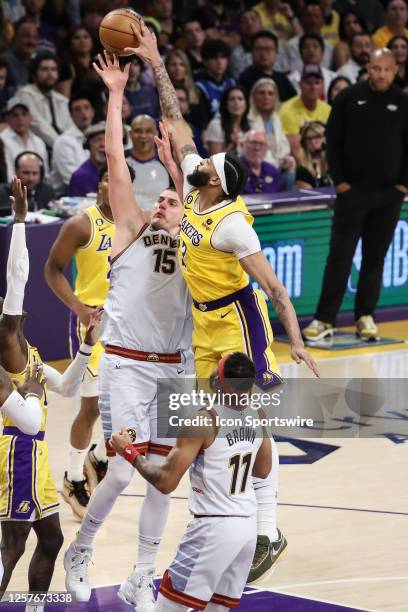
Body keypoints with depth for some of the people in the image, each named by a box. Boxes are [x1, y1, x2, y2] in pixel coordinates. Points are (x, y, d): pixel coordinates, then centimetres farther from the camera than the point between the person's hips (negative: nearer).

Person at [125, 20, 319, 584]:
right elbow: (176, 122, 5)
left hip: (238, 323, -8)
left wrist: (295, 340, -32)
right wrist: (155, 63, 5)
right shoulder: (191, 190, -4)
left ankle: (268, 533, -9)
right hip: (204, 324, 8)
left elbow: (274, 285, -26)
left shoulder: (231, 223, -24)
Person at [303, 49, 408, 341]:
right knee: (340, 255, -3)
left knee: (375, 258, 7)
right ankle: (325, 319, -1)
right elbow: (333, 141, 2)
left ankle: (365, 317, 15)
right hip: (352, 190, -1)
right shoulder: (349, 98, -1)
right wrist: (339, 180, -4)